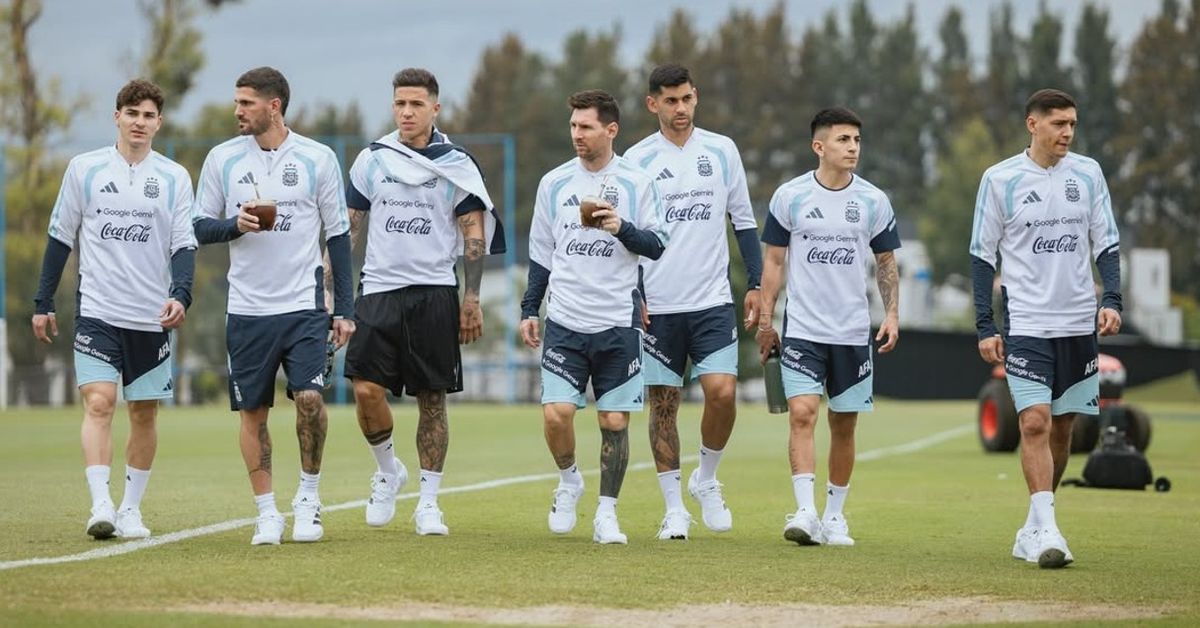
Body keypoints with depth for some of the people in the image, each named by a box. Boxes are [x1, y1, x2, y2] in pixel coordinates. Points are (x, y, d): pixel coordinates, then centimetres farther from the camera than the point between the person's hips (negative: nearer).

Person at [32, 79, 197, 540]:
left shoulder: (175, 178, 5)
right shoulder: (84, 169, 4)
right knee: (98, 402, -16)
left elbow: (184, 245, 1)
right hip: (97, 311, -2)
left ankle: (131, 509, 17)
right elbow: (60, 237, 9)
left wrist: (180, 295, -17)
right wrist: (43, 303, 8)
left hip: (152, 316, 2)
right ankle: (100, 505, -22)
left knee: (144, 412, 6)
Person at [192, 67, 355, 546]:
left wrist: (344, 309, 1)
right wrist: (235, 225, -14)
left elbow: (338, 235, 5)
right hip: (247, 309, 2)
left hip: (304, 305, -2)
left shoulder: (317, 159, 0)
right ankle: (267, 514, 14)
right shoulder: (222, 159, 4)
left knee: (309, 398, -16)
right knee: (253, 412, 4)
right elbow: (199, 227, 8)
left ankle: (309, 496, 4)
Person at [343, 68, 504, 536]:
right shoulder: (372, 160, 7)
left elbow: (475, 235, 3)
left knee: (432, 399, 1)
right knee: (366, 389, -11)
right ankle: (387, 471, 14)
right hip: (379, 288, 1)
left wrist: (472, 299, -3)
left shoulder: (456, 165, 2)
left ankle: (428, 502, 9)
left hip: (434, 292, -1)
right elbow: (349, 227, 13)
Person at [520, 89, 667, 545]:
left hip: (618, 323, -1)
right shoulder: (554, 183, 7)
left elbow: (656, 246, 0)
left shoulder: (636, 183, 1)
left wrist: (622, 228, -18)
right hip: (565, 320, 1)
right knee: (556, 413, -12)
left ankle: (607, 513, 12)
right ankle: (569, 482, 15)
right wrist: (528, 310, 11)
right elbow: (540, 252, 15)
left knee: (614, 420, 0)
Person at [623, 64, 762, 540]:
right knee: (663, 405, 2)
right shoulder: (637, 160, 0)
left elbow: (744, 221, 11)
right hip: (657, 305, -1)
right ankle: (674, 509, 11)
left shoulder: (722, 151, 5)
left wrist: (755, 284, 5)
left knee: (722, 392, -13)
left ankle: (706, 481, 12)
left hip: (713, 302, 1)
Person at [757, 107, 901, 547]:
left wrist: (892, 314, 0)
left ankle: (834, 516, 17)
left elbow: (886, 263, 12)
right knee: (802, 414, -16)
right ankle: (805, 512, -19)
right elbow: (773, 260, 5)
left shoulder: (873, 201, 4)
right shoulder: (790, 196, -1)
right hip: (802, 329, -2)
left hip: (853, 332, 2)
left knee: (844, 425, 6)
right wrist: (765, 320, 1)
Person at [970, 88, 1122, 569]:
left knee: (1061, 427, 8)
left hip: (1079, 324, 4)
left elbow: (1106, 244, 9)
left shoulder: (1088, 174, 5)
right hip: (1026, 325, -4)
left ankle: (1034, 529, 19)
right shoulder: (1000, 179, -3)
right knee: (1035, 423, -15)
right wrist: (984, 326, -4)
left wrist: (1111, 300, -6)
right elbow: (982, 255, 1)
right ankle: (1045, 532, -18)